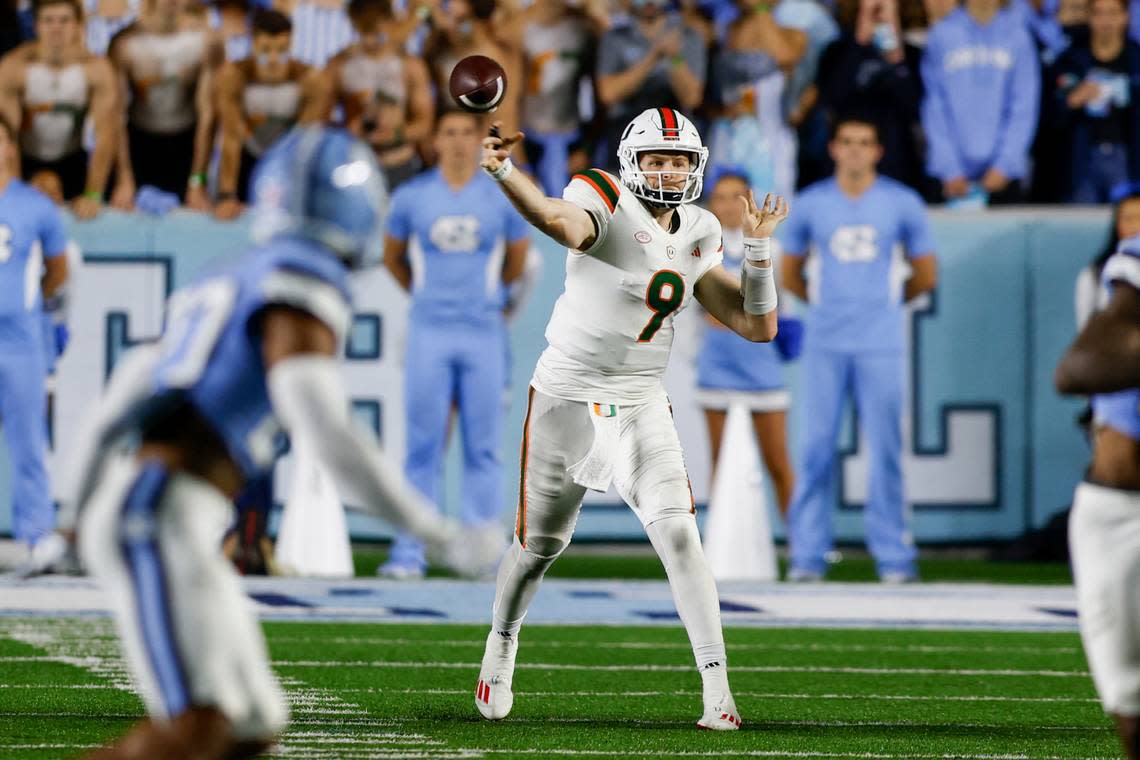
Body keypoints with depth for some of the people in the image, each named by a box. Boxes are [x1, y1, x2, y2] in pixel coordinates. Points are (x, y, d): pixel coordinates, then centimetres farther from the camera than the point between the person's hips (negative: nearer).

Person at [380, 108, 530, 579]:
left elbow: (516, 258, 18)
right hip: (429, 333, 0)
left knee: (483, 448, 1)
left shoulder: (502, 197, 3)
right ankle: (409, 553, 0)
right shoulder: (412, 197, 3)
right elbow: (392, 257, 18)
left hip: (483, 333, 0)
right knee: (422, 446, -1)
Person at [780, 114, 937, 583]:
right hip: (825, 345, 1)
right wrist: (824, 301, 13)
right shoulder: (811, 204, 8)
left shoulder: (903, 204, 6)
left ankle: (893, 556, 0)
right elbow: (789, 275, 19)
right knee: (815, 448, -2)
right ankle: (807, 556, 2)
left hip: (881, 345, -1)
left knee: (886, 451, -4)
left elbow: (926, 276, 14)